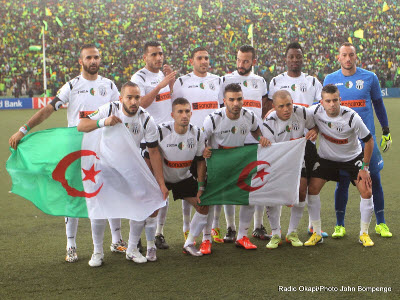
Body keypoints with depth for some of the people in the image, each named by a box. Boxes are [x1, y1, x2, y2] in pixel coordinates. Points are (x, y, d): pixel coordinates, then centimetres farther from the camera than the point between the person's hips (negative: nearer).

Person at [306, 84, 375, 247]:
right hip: (326, 158, 2)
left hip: (353, 158, -2)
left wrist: (364, 168, -14)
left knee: (366, 192, -14)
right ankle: (317, 234, 1)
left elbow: (369, 141, -16)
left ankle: (364, 233, 6)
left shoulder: (351, 117, -27)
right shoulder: (315, 111, -21)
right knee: (312, 189, -11)